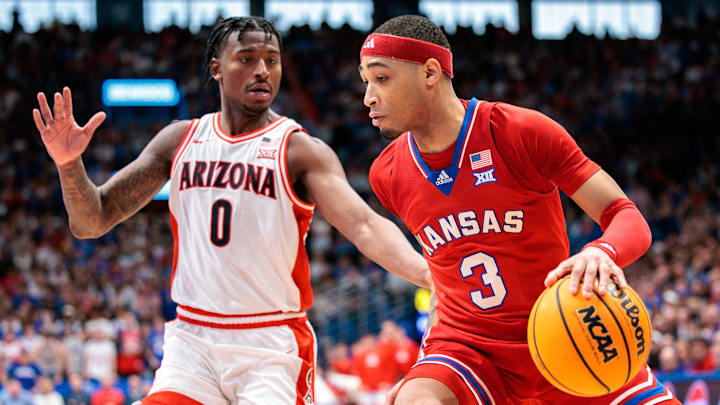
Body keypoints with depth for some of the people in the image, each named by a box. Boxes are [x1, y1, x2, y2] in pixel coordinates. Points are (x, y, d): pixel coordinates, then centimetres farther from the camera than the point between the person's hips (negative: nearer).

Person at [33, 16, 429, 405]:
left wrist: (426, 272, -39)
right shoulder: (180, 140, 7)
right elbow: (91, 222, 8)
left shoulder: (300, 150, -5)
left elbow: (364, 226, -20)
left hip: (273, 346, -3)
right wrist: (70, 163, -12)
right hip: (192, 339, 3)